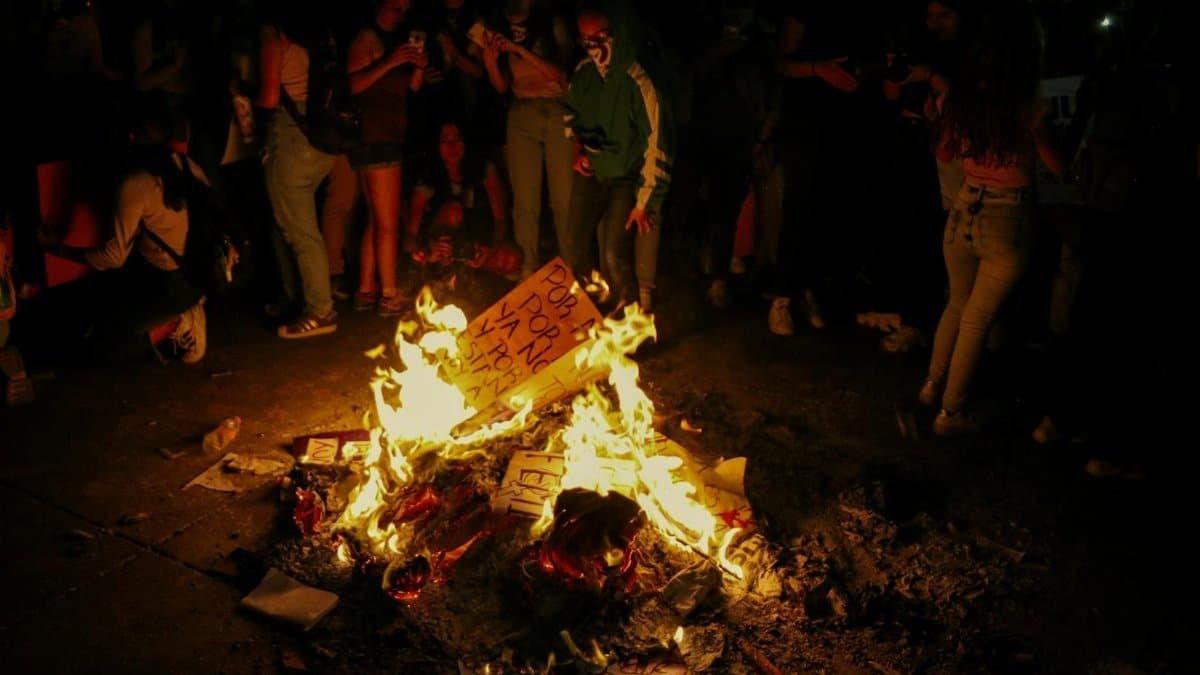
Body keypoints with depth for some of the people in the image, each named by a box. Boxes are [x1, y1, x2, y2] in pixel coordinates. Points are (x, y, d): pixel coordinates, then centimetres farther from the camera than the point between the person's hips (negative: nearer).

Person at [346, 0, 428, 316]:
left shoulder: (399, 39, 17)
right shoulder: (367, 38, -7)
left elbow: (412, 86, 16)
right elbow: (353, 83, -18)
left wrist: (419, 66, -3)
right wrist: (389, 62, -25)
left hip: (392, 139, 9)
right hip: (375, 139, -9)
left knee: (377, 221, 11)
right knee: (387, 223, -6)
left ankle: (366, 291, 17)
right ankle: (389, 295, -1)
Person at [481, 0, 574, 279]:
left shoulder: (554, 26, 1)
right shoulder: (505, 35, 10)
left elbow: (560, 75, -9)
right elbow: (503, 86, 11)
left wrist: (520, 50, -15)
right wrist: (491, 60, -9)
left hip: (557, 113, -2)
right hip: (521, 117, 3)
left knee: (564, 197, -6)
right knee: (525, 200, -3)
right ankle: (529, 268, 3)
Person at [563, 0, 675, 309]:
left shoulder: (639, 83, -24)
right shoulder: (583, 72, -6)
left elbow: (657, 144, -20)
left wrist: (643, 202, -17)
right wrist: (578, 149, 0)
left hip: (627, 177, -5)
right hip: (591, 171, 5)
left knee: (614, 257, -17)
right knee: (571, 248, 0)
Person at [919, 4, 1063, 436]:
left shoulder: (958, 98, -4)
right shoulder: (1029, 108, -17)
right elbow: (1057, 166, -3)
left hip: (964, 214, 4)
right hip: (1007, 224, -4)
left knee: (958, 305, 26)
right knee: (977, 319, 8)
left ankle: (933, 384, 37)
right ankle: (951, 412, 18)